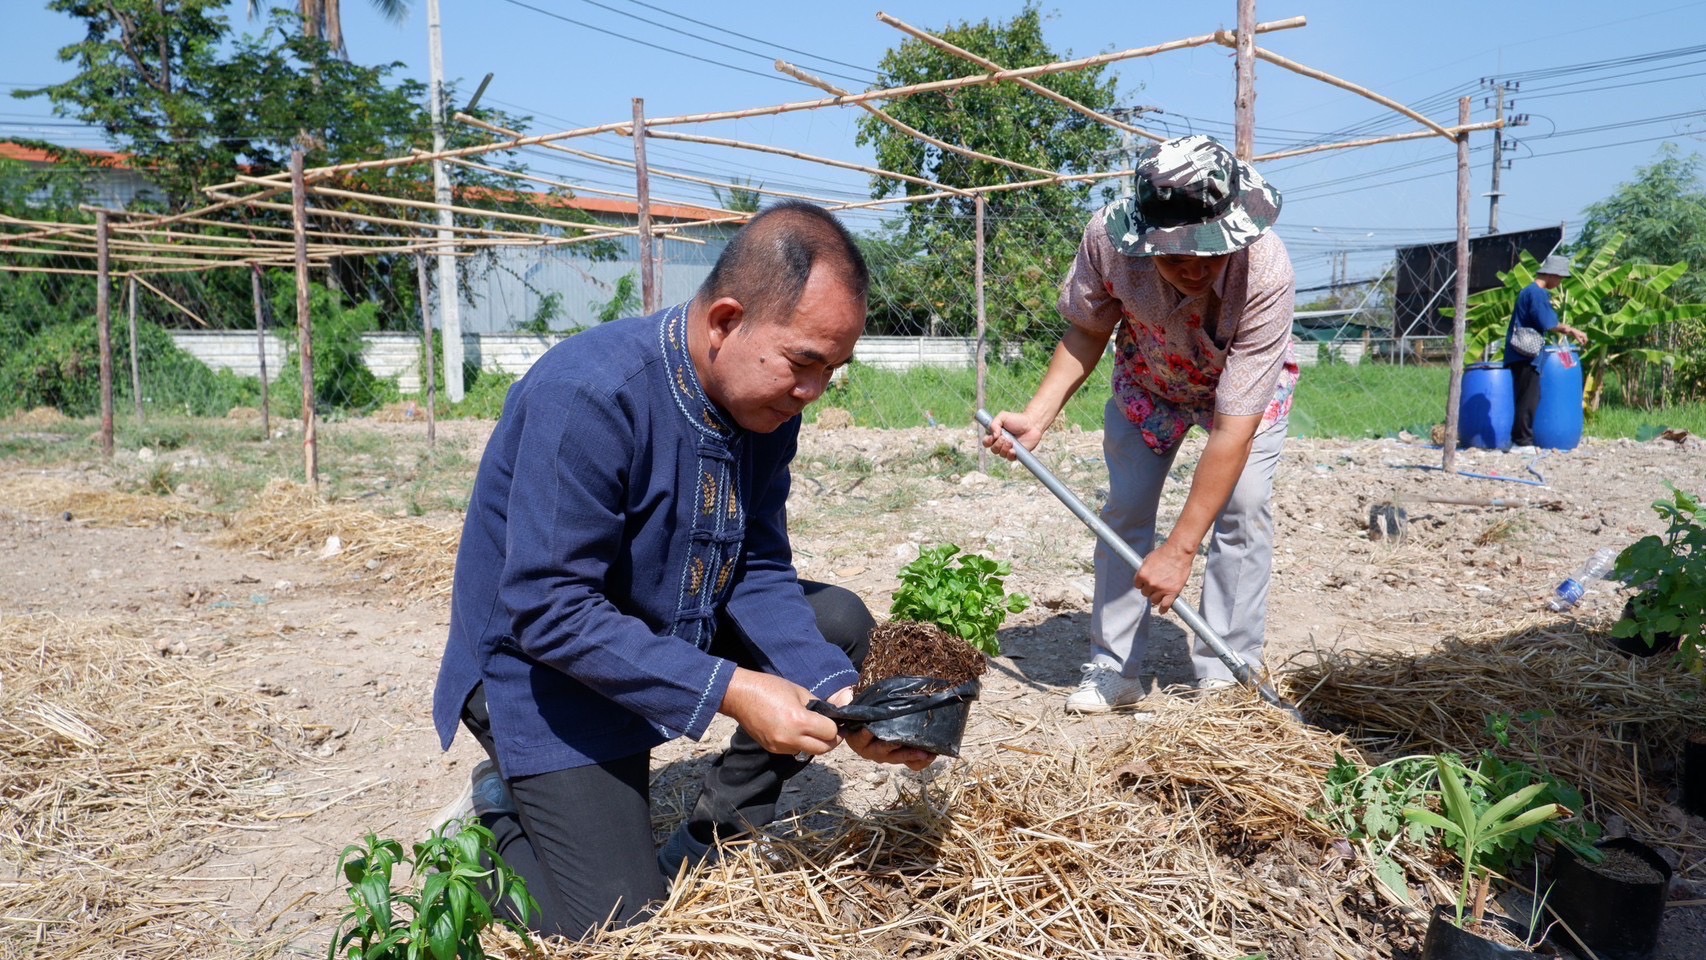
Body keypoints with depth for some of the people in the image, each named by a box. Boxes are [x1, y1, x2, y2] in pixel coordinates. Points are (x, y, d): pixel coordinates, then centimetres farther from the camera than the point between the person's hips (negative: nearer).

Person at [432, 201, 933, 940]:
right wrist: (729, 691, -33)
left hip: (677, 633, 7)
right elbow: (550, 610, -31)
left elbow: (759, 573, -6)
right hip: (547, 667, -7)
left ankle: (705, 850, 6)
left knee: (839, 622, -2)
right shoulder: (589, 393, -31)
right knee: (622, 925, -11)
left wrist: (837, 691, -21)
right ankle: (504, 814, 19)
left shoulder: (768, 402, -8)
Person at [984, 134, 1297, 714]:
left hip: (1246, 385, -2)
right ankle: (1113, 669, 7)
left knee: (1243, 508, -17)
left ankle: (1226, 674, -3)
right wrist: (1037, 417, -27)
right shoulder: (1107, 237, -35)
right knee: (1126, 508, -3)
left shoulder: (1266, 272, -42)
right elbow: (1087, 331, -13)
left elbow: (1232, 430, -41)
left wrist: (1179, 550, -41)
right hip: (1147, 382, 2)